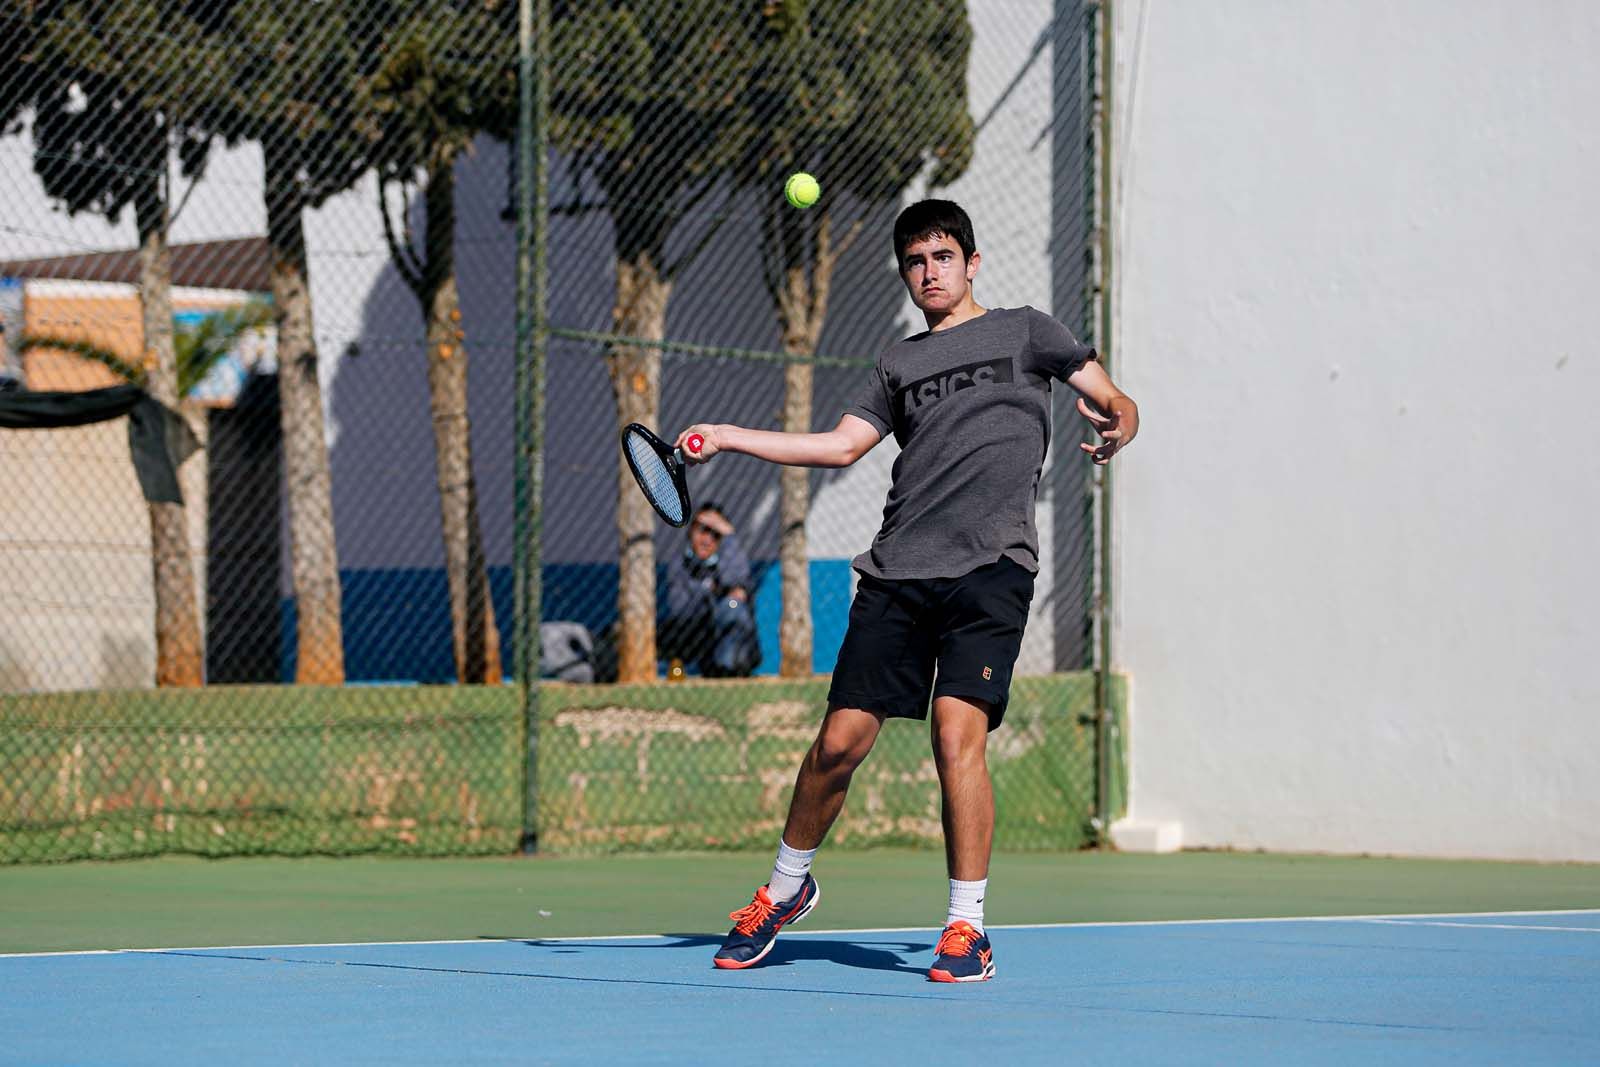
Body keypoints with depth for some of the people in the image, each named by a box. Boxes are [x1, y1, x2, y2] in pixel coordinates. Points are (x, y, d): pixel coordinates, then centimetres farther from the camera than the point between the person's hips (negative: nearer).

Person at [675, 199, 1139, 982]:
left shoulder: (1023, 331, 15)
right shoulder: (900, 363, 24)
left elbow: (1111, 400, 10)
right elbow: (841, 445, 20)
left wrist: (1115, 425, -14)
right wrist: (729, 438, 13)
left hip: (990, 565, -3)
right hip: (898, 568, 4)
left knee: (958, 731, -18)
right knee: (841, 740, 0)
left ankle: (967, 929, -11)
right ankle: (786, 888, 23)